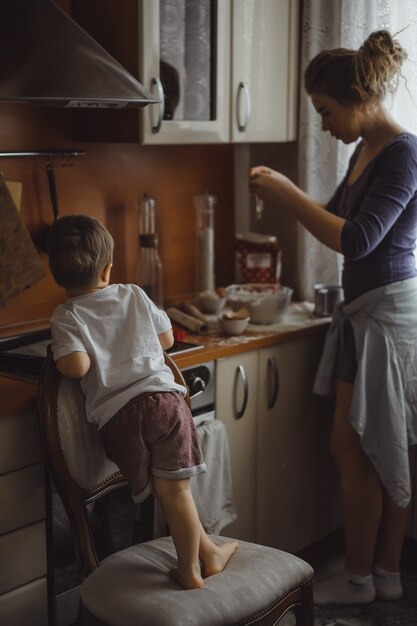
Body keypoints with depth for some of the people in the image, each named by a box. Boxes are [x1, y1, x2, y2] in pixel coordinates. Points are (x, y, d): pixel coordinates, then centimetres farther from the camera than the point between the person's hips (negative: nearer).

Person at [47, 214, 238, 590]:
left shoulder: (66, 317, 3)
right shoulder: (134, 295, 13)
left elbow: (76, 367, -13)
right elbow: (167, 340, 21)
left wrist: (61, 355, 9)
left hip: (117, 415, -1)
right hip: (164, 397, 2)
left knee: (167, 491, 7)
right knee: (174, 488, 5)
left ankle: (207, 553, 16)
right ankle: (193, 564, 14)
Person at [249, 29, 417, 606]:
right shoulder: (365, 151, 12)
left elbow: (357, 240, -24)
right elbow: (337, 218, 25)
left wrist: (288, 196, -19)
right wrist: (285, 192, 12)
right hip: (365, 311, 9)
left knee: (352, 446, -2)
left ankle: (357, 579, 14)